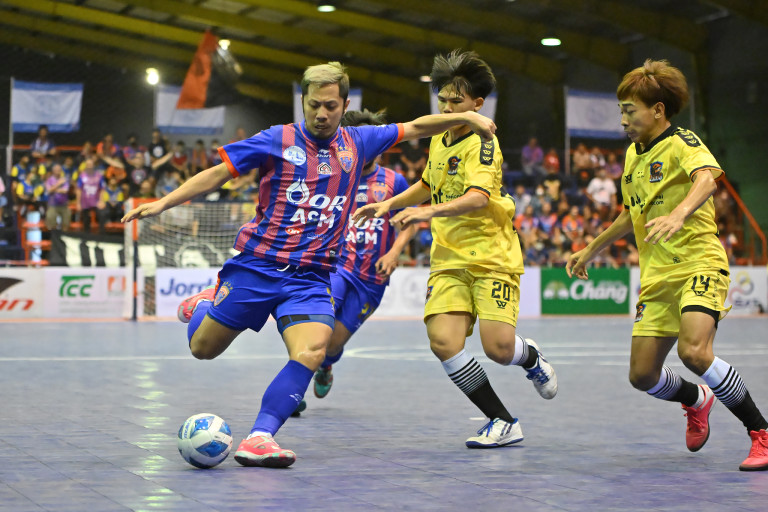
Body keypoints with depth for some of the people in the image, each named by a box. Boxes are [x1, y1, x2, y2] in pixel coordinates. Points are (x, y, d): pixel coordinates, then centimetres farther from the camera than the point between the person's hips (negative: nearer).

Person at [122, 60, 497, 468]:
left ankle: (259, 438, -26)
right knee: (202, 349, 6)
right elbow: (217, 174, -1)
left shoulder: (357, 143, 9)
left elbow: (415, 128, 18)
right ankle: (204, 304, 41)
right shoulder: (277, 140, -2)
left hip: (311, 278, 2)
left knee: (311, 352, -25)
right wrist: (162, 203, -9)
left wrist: (467, 117, 9)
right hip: (256, 265, -1)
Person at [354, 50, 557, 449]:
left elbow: (478, 198, -28)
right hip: (449, 259, 6)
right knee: (443, 341, -16)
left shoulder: (482, 143, -11)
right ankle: (502, 422, -2)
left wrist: (429, 212, -40)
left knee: (498, 348, -16)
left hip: (491, 257, -6)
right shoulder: (439, 140, 12)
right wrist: (389, 204, 22)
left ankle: (533, 360, 24)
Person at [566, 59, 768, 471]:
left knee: (693, 351, -30)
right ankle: (696, 401, 36)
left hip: (699, 265, -8)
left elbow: (706, 178, -31)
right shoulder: (633, 154, 16)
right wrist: (591, 250, 35)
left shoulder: (681, 143, -8)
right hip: (657, 276, 8)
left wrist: (678, 215, -50)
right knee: (642, 375, 2)